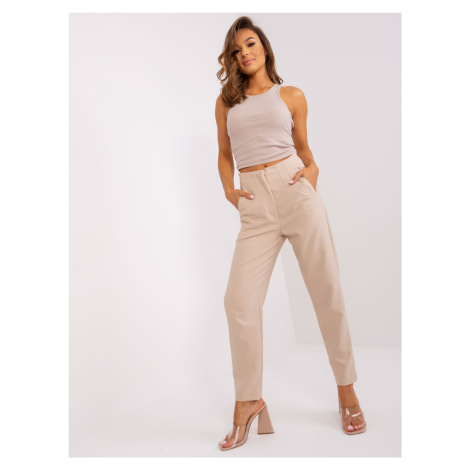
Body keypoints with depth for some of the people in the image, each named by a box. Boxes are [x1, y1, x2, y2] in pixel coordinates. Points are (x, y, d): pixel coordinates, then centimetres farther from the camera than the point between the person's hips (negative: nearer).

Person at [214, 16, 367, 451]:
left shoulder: (291, 96, 15)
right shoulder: (226, 102, 19)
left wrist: (312, 171, 0)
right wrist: (228, 190, 7)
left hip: (295, 190, -1)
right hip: (256, 204, 1)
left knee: (328, 292, 0)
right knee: (239, 299, -11)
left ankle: (346, 389, 18)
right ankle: (248, 401, 6)